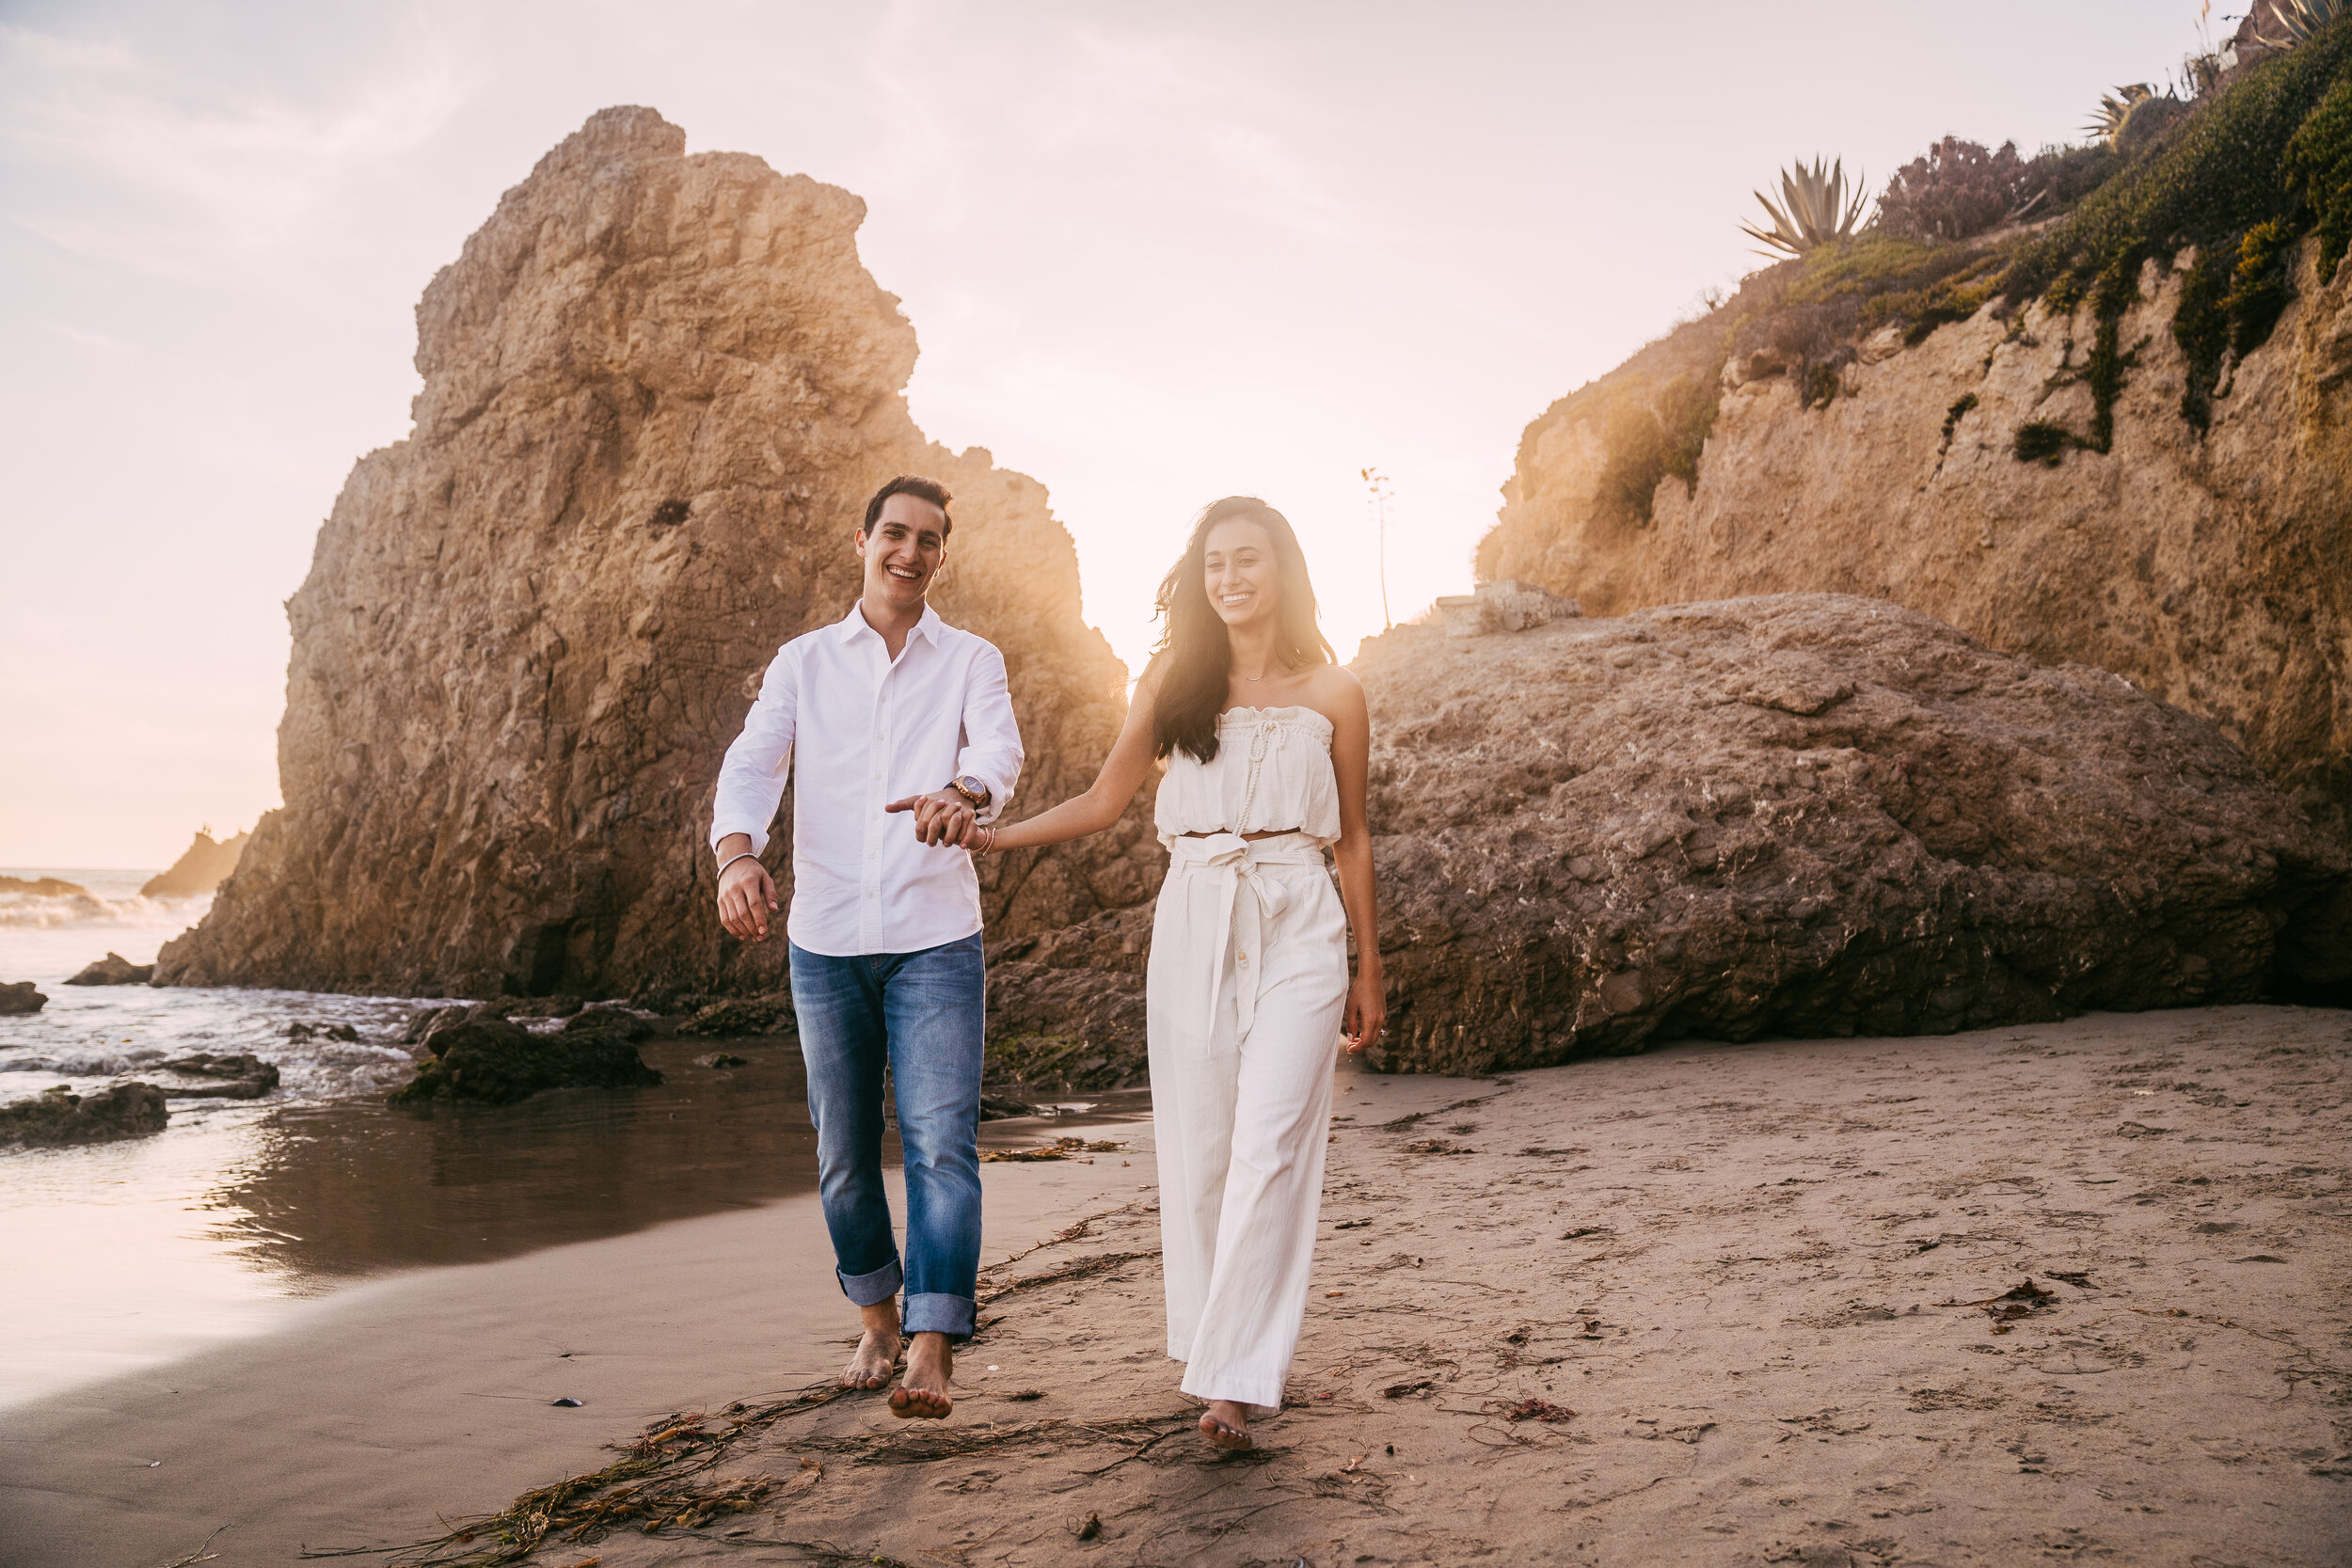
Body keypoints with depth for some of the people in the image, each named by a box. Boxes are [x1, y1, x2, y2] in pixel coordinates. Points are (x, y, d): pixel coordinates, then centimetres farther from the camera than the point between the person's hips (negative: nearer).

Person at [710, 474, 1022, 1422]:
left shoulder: (971, 661, 6)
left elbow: (999, 750, -13)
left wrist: (963, 793, -37)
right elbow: (751, 764, -5)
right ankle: (878, 1318, 30)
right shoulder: (803, 662, 9)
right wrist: (737, 853, -26)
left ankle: (932, 1353, -9)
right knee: (843, 1153, 10)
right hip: (825, 940, 2)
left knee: (942, 1141, -11)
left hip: (936, 939, -2)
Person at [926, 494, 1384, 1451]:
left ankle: (1237, 1380, -10)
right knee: (1196, 1151, 3)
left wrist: (1368, 972, 12)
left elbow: (1352, 839, 10)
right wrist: (990, 837, 0)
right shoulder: (1175, 681, 8)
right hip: (1194, 925, 2)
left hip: (1298, 926, -2)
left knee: (1269, 1149, -11)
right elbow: (1104, 801, 11)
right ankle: (1217, 1348, 17)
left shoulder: (1331, 693, 5)